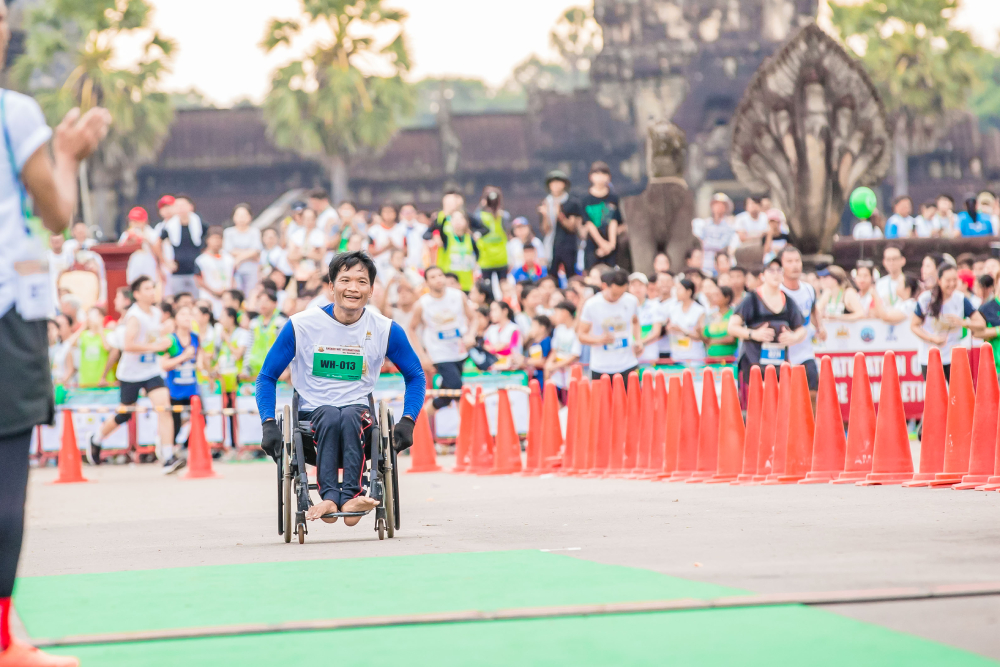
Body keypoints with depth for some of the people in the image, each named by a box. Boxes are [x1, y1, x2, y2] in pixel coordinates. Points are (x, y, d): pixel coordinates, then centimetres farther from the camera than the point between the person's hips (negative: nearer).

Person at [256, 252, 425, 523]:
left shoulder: (385, 330, 2)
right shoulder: (301, 325, -1)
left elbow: (415, 377, 15)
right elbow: (267, 378, 7)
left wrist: (407, 422, -1)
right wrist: (269, 424, -8)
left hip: (360, 412, 1)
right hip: (311, 416, -1)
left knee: (349, 415, -35)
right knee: (330, 416, -35)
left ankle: (349, 495, -45)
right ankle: (329, 495, -48)